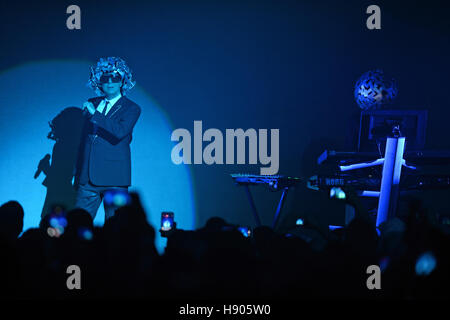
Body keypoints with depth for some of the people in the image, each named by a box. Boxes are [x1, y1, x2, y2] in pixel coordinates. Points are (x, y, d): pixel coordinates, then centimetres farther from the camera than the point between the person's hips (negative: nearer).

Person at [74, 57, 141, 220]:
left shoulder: (131, 108, 0)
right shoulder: (92, 103, 15)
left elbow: (120, 132, -19)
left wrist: (95, 114, -17)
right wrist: (78, 173, 18)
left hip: (114, 180, -4)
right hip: (88, 179, 5)